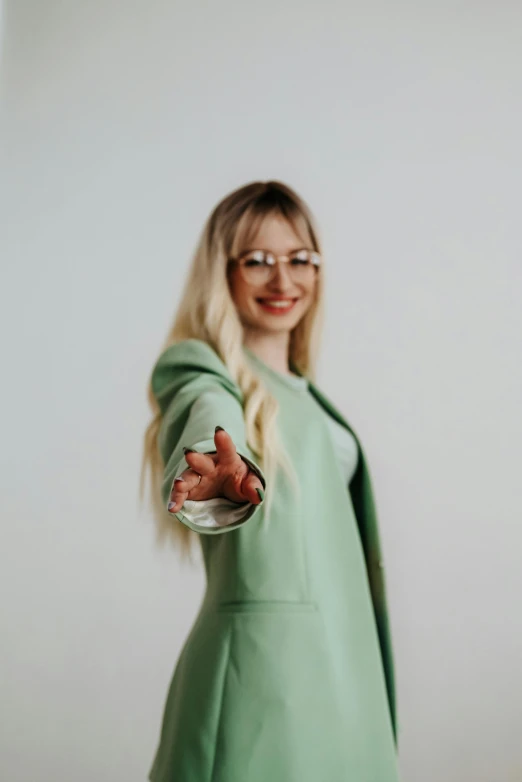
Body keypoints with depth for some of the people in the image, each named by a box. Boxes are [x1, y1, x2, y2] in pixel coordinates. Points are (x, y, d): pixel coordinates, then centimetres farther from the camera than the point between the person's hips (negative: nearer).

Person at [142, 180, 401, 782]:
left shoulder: (302, 388, 15)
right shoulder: (203, 374, -9)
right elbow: (208, 420, -33)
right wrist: (222, 478, -54)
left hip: (343, 658, 8)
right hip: (260, 658, -7)